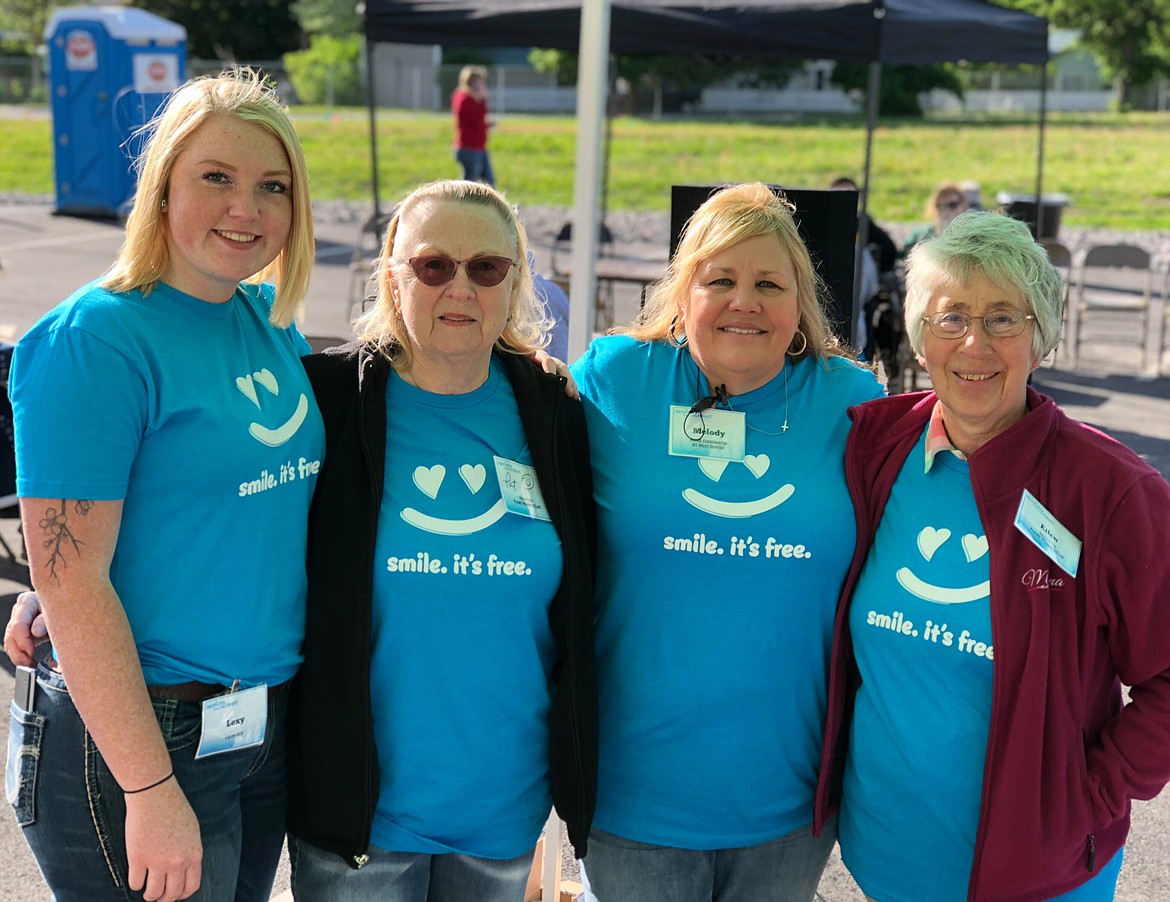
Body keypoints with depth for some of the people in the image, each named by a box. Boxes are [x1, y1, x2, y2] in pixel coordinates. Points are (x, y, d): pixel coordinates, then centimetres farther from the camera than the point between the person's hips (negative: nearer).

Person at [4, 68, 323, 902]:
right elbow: (69, 580, -20)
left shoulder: (271, 321, 5)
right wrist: (150, 790, -20)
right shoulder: (97, 337, -16)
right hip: (137, 735, -7)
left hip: (271, 728, 7)